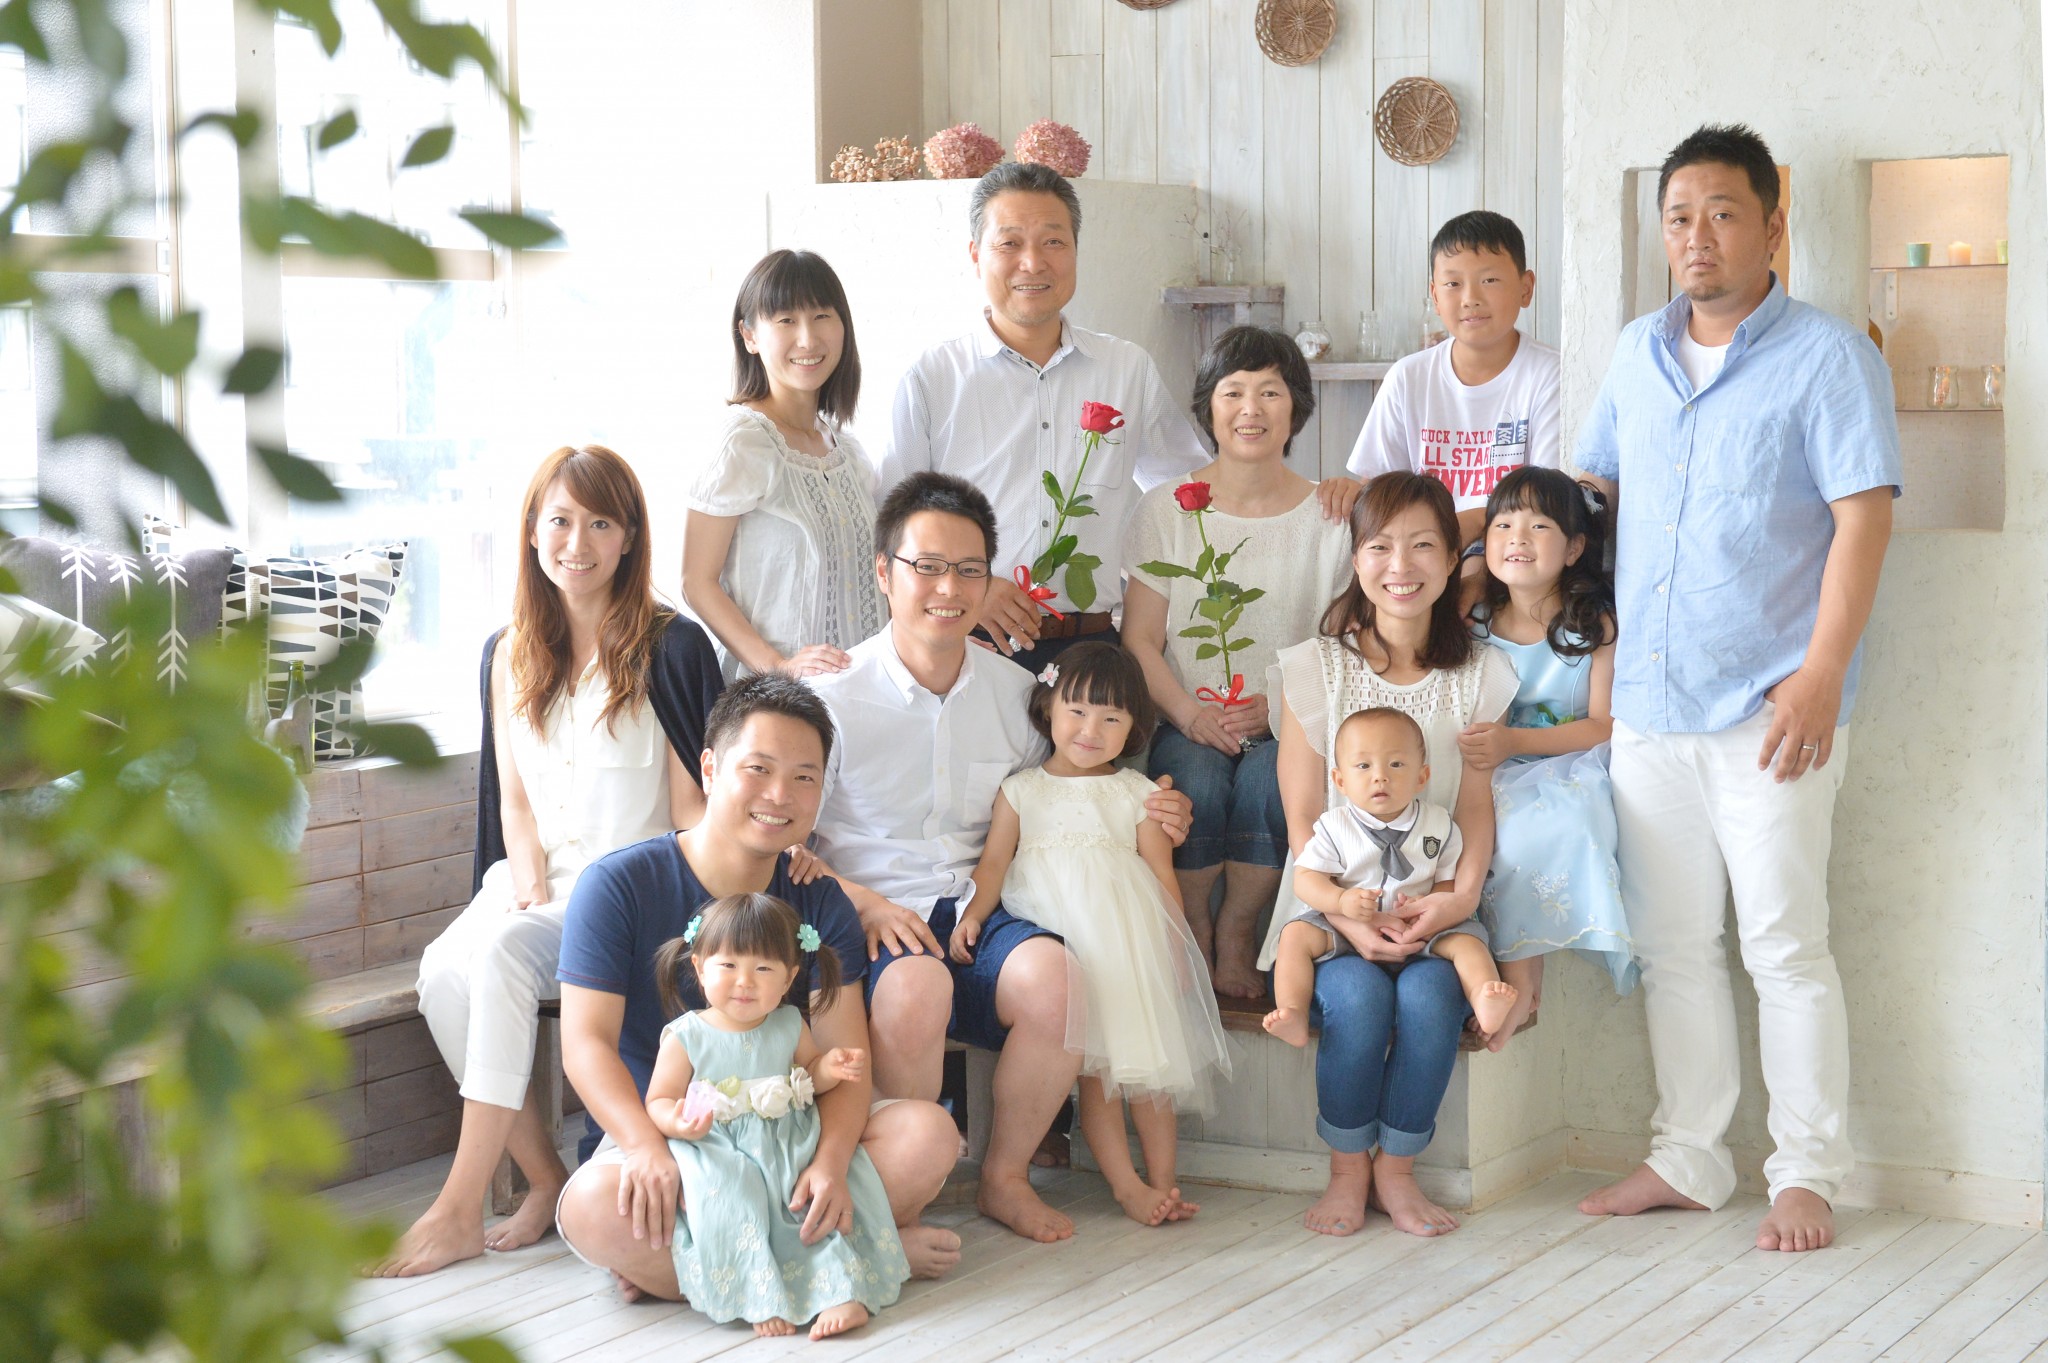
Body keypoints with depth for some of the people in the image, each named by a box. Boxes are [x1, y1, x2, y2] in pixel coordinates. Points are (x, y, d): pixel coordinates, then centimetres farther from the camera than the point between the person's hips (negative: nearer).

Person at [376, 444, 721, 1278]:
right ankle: (545, 1178, -18)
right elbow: (513, 798, 15)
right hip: (540, 884, 5)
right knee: (447, 968, -27)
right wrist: (529, 883, -4)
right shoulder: (511, 655, 15)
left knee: (496, 959, -31)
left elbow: (692, 804, -2)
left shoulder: (669, 648, 0)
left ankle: (461, 1209, -29)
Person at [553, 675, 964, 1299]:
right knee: (596, 1206, -38)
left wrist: (829, 1162, -27)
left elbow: (846, 1058, -6)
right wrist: (646, 1147, -33)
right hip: (655, 1130, -3)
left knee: (928, 1134, -21)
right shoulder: (618, 885, -6)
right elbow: (586, 1041, -14)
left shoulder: (820, 904, 4)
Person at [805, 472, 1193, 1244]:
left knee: (1055, 974, -29)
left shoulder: (1014, 691, 11)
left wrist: (1144, 821, 3)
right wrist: (861, 904, -19)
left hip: (977, 913, 4)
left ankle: (1005, 1176, -7)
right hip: (870, 919, -3)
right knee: (916, 986, -37)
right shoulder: (836, 696, -2)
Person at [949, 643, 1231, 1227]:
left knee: (1148, 1054, -4)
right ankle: (1126, 1184, -9)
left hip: (1130, 943, 1)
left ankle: (1162, 1180, -1)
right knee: (1092, 1067, -8)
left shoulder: (1137, 794, 11)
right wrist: (973, 915, -12)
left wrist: (1175, 949, 5)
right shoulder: (1021, 790, 10)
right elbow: (994, 861, 4)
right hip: (1057, 941, -1)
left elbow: (1163, 876, 11)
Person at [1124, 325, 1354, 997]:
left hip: (1286, 726, 0)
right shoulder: (1166, 510, 6)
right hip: (1187, 721, 0)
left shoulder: (1329, 518, 5)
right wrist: (1190, 714, -15)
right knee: (1196, 783, -32)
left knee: (1269, 783, -33)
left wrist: (1280, 708, -14)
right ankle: (1190, 931, -6)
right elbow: (1139, 640, 2)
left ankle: (1237, 931, -7)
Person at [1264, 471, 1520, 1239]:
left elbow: (1475, 806, 5)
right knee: (1357, 996, -31)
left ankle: (1395, 1168, -7)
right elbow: (1302, 818, -2)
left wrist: (1462, 894, -17)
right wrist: (1346, 916, -18)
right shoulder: (1316, 669, 1)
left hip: (1431, 898, 1)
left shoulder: (1476, 674, 6)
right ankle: (1347, 1171, -7)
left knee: (1430, 995, -30)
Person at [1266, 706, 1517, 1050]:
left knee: (1465, 939, -22)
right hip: (1343, 929, 0)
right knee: (1297, 935, -22)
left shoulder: (1439, 826, -1)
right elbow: (1305, 878, -8)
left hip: (1419, 930, 1)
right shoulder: (1335, 828, -5)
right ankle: (1293, 1016, -31)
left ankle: (1486, 1005, -39)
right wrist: (1341, 901, -28)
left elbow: (1450, 881, 0)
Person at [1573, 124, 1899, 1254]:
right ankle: (1687, 1158, 21)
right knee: (1670, 942, 10)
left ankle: (1805, 1174, 7)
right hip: (1647, 705, 6)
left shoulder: (1828, 357, -4)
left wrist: (1821, 674, -19)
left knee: (1784, 943, -3)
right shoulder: (1638, 353, 14)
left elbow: (1862, 519, -11)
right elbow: (1588, 488, 24)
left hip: (1768, 709, -6)